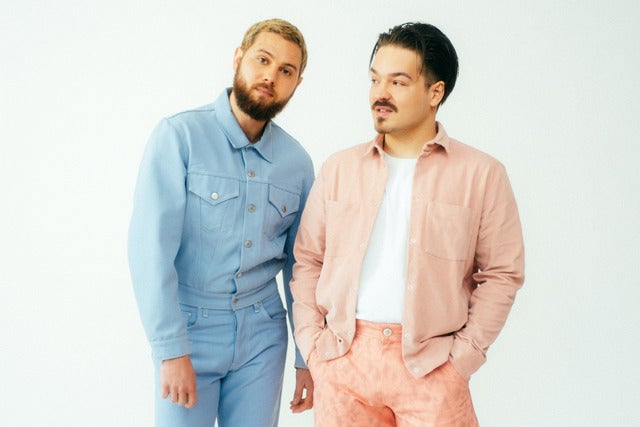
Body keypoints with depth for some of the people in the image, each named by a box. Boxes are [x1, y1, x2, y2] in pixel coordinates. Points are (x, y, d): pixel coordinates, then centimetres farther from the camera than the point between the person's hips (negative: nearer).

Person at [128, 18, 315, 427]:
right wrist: (171, 349, -19)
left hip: (262, 332, 4)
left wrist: (307, 358, 10)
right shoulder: (179, 135, -10)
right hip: (189, 327, -3)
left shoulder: (298, 163, 2)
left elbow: (300, 266, 9)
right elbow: (151, 245, -15)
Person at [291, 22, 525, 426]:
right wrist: (312, 344, 1)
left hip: (430, 365, -2)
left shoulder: (482, 174, 0)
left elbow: (501, 274, 0)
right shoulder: (338, 169, 8)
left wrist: (462, 358, -6)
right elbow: (308, 261, 10)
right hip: (343, 361, 2)